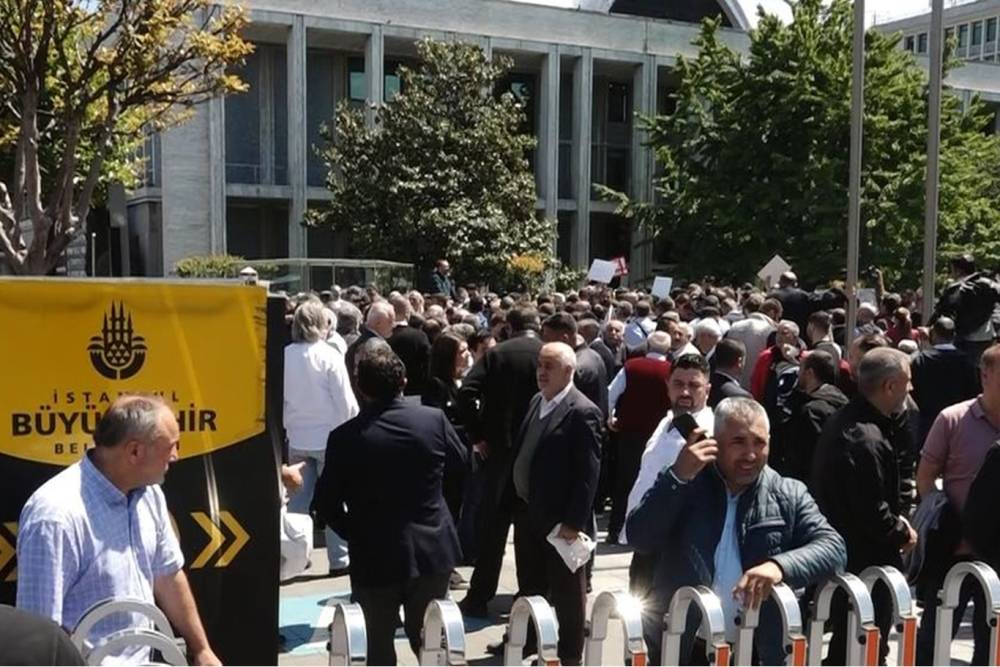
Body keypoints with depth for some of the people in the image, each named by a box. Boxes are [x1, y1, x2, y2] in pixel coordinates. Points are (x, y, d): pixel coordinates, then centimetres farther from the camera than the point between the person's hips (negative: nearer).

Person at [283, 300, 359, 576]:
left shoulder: (285, 356, -3)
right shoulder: (329, 356, -14)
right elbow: (345, 402, -12)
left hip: (298, 439, 4)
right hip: (329, 437, -3)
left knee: (298, 498, 11)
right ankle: (339, 559, 12)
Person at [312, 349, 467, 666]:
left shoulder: (345, 437, -15)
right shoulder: (434, 419, -10)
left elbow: (327, 505, -8)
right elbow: (461, 465, 8)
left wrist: (355, 533, 8)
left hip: (374, 555, -2)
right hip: (432, 549, 2)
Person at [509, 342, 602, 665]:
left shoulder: (583, 412, -18)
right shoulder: (537, 401, 8)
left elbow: (588, 473, -19)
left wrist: (573, 522, -20)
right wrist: (518, 503, 11)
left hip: (560, 519, -8)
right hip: (528, 512, 8)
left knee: (566, 592, 8)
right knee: (529, 587, 21)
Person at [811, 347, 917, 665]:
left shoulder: (843, 420, 6)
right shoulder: (867, 439, -26)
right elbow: (873, 514, -26)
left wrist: (897, 518, 6)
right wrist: (903, 533, -7)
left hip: (843, 552, 10)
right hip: (865, 560, -10)